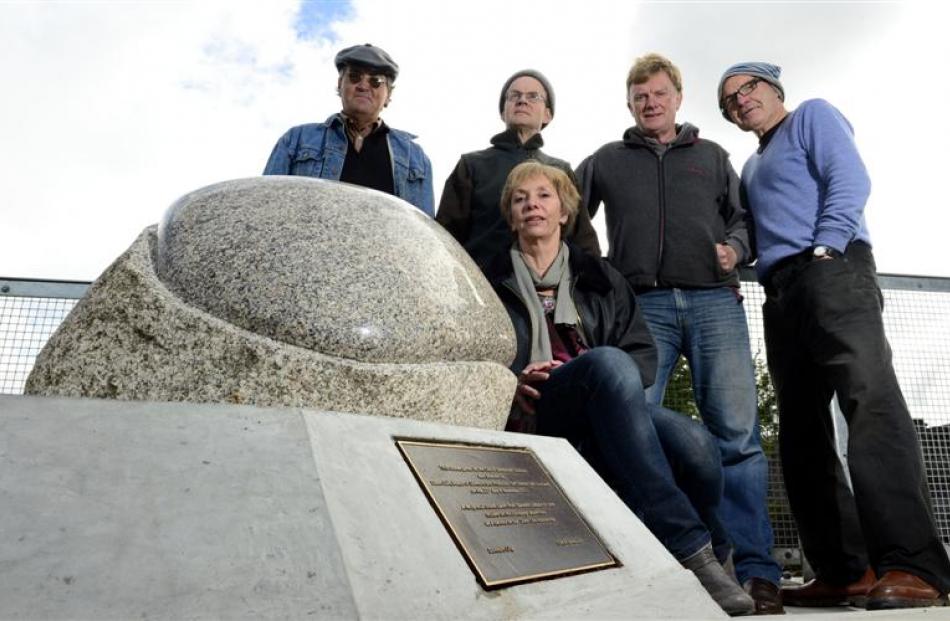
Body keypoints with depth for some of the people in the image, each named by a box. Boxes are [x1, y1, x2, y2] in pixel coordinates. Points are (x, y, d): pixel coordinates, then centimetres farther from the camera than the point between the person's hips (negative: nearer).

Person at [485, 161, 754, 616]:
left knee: (696, 446, -31)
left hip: (609, 419, 3)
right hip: (532, 417, -2)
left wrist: (595, 380, -8)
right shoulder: (490, 284, 18)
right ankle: (690, 551, -37)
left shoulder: (600, 277, 23)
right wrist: (513, 384, -12)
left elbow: (644, 354, 13)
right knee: (607, 361, -36)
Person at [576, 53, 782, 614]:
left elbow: (742, 216, 22)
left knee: (737, 433, -8)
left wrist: (736, 248, 0)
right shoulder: (607, 161, 22)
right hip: (643, 305, 0)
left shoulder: (712, 156, 25)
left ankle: (755, 572, -3)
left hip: (715, 301, 1)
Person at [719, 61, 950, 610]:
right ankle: (845, 571, 1)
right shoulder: (751, 168, 31)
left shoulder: (813, 116, 13)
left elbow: (850, 181, -4)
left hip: (832, 271, -7)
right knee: (802, 430, -1)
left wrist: (824, 249, -15)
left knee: (870, 399, -23)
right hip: (779, 292, 8)